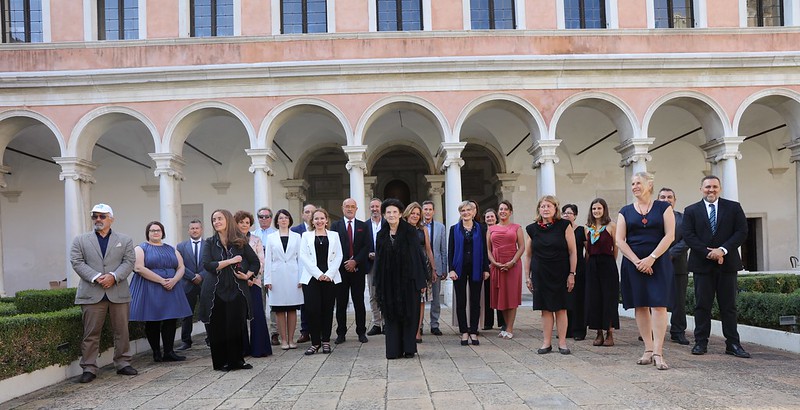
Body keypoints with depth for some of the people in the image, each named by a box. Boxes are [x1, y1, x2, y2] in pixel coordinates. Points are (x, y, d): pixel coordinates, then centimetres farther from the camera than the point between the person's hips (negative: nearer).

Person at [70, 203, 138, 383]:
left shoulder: (125, 240, 11)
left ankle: (123, 364, 17)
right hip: (92, 294, -1)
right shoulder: (80, 240, 10)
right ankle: (89, 368, 8)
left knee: (122, 331, 6)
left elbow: (129, 262, 2)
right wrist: (96, 277, -13)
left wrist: (113, 276, -14)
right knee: (91, 333, 0)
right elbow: (77, 262, 0)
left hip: (119, 293, 1)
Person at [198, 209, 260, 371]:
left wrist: (248, 275, -5)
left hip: (237, 290, 0)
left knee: (238, 326, 0)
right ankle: (221, 362, 15)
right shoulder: (210, 243, 3)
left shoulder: (240, 242, 5)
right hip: (216, 291, 0)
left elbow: (256, 262, 11)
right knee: (219, 327, 3)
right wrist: (230, 261, -13)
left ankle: (237, 360, 14)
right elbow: (207, 265, -11)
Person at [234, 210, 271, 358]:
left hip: (253, 282, 0)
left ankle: (259, 348, 4)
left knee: (257, 315, -4)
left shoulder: (256, 240, 8)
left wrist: (252, 277, -9)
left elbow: (260, 262, 4)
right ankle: (242, 349, 13)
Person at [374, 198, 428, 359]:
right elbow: (378, 261, 10)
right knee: (391, 315, 5)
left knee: (409, 314, 3)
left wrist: (421, 281, -11)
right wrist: (378, 284, 6)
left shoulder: (410, 231, -3)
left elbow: (417, 255, -6)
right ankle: (394, 350, 11)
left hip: (407, 279, -3)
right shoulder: (381, 235, 8)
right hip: (389, 282, 3)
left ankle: (409, 349, 13)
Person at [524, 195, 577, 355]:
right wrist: (528, 276, 9)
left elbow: (572, 252, -2)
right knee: (545, 308, 5)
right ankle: (547, 343, 13)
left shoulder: (564, 226, -3)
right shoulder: (532, 229, 5)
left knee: (560, 308, 3)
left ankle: (562, 343, 11)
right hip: (540, 274, 2)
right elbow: (528, 255, 11)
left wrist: (572, 274, -6)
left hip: (560, 273, -2)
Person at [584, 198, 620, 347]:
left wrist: (609, 262, 2)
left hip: (607, 264, -5)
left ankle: (610, 334, 6)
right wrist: (588, 264, 6)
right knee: (594, 299, 4)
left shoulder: (611, 225, -3)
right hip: (592, 266, 5)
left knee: (609, 298, -1)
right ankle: (599, 333, 13)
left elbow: (616, 247, -2)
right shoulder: (588, 227, 11)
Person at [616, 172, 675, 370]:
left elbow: (669, 235, -3)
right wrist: (637, 261, -8)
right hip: (633, 263, 2)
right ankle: (648, 350, 10)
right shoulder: (626, 211, 9)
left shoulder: (663, 207, 5)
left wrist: (651, 258, -12)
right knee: (640, 306, 3)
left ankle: (658, 352, -9)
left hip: (658, 263, -2)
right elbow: (619, 240, 3)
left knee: (658, 305, -9)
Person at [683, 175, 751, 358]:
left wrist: (722, 250, -14)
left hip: (727, 263, 1)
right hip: (702, 264, 0)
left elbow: (742, 232, -2)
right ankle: (701, 343, 8)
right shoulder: (691, 211, 6)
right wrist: (708, 253, -13)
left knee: (729, 306, 5)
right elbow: (688, 236, -2)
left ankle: (733, 344, 10)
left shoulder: (733, 208, 7)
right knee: (702, 305, 2)